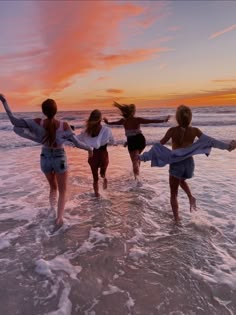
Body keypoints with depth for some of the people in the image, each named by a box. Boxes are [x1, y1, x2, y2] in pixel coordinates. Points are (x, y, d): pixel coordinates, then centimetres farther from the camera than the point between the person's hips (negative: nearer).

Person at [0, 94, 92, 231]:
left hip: (45, 159, 3)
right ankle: (59, 218, -3)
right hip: (60, 159, -2)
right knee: (63, 191, 12)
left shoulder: (38, 123, -19)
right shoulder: (64, 125, -22)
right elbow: (77, 143, -14)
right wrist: (89, 148, 5)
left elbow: (15, 122, -15)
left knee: (53, 187, 27)